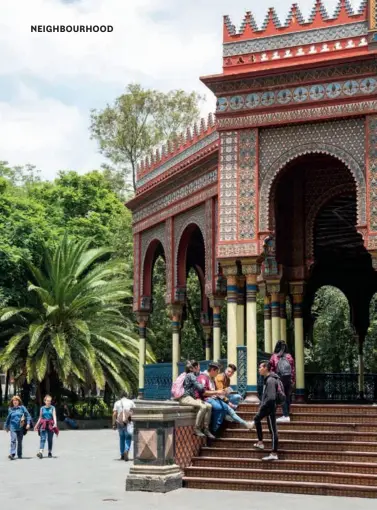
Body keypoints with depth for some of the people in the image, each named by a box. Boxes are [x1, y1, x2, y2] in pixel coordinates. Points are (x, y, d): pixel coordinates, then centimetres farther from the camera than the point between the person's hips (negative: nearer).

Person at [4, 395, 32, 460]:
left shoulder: (22, 408, 1)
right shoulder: (10, 409, 7)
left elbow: (28, 415, 2)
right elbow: (8, 418, 19)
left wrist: (28, 423, -8)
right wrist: (6, 426, 26)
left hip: (20, 427, 0)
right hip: (13, 427, 0)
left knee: (20, 441, 9)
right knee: (13, 440, -16)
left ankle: (19, 455, 21)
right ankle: (12, 454, -22)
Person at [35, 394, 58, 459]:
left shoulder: (52, 408, 6)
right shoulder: (42, 408, 10)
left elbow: (54, 416, -4)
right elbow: (40, 417, 17)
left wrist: (55, 423, -19)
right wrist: (37, 425, 16)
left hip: (50, 425, 0)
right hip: (43, 425, 0)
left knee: (50, 439, 5)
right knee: (43, 438, -12)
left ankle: (50, 453, 14)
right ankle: (41, 452, -23)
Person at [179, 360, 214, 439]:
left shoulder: (193, 375, 21)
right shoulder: (191, 375, -9)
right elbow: (200, 387, -16)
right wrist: (203, 386, 6)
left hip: (192, 397, 9)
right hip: (185, 398, -9)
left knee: (209, 406, -9)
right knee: (203, 406, -30)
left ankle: (206, 429, -10)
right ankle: (196, 429, -23)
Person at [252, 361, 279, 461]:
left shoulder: (271, 380, -21)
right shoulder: (267, 379, 9)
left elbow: (271, 398, -29)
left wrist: (262, 407, -21)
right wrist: (262, 406, 14)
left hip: (270, 408, -11)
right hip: (266, 407, 11)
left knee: (273, 430, -6)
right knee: (257, 419, 26)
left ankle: (274, 454, -2)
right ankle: (260, 442, 31)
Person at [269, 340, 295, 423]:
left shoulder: (274, 357, 0)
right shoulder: (289, 356, 6)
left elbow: (271, 369, -1)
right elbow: (293, 370, 7)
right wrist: (293, 380, 12)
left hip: (279, 379, -3)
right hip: (288, 379, 3)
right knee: (287, 397, 11)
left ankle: (286, 416, -10)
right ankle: (286, 415, 16)